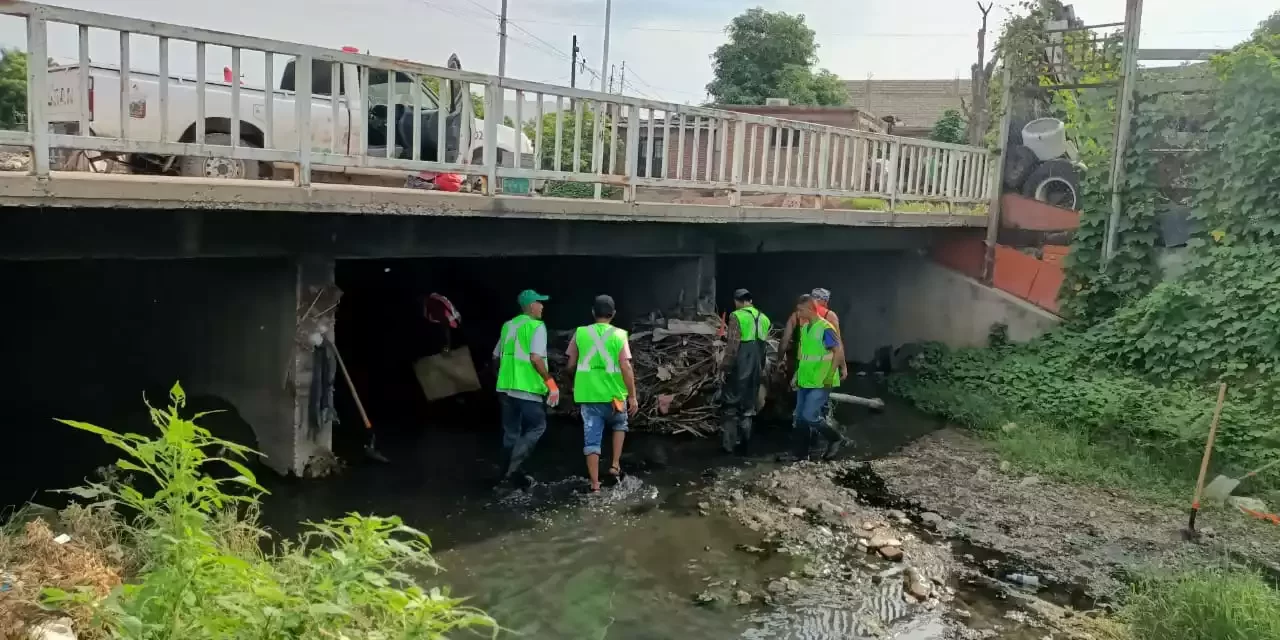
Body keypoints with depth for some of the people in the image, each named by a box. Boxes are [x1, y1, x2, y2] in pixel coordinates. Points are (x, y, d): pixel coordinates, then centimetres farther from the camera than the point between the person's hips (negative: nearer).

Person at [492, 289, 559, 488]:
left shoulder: (508, 326, 14)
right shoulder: (536, 326, -9)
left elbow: (496, 356, 19)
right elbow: (536, 358, -20)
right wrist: (550, 382, -14)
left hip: (506, 386, 7)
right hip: (527, 387, -7)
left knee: (511, 431, 14)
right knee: (537, 427, 4)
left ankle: (507, 473, 17)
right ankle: (512, 468, -6)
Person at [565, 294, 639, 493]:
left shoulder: (580, 333, 1)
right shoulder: (618, 335, -6)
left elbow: (571, 365, 6)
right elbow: (626, 367, -13)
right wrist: (632, 396, -8)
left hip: (587, 394, 1)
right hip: (613, 394, -1)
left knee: (591, 439, 5)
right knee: (619, 426, 27)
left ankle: (595, 485, 5)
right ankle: (615, 465, 18)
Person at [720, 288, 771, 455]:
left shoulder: (738, 317, -11)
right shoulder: (764, 319, 9)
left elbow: (732, 346, -15)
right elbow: (762, 346, 11)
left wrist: (726, 367, -8)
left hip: (739, 369, -6)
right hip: (756, 369, 6)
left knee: (731, 407, 4)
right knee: (748, 407, 13)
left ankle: (728, 444, 4)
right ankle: (743, 444, 16)